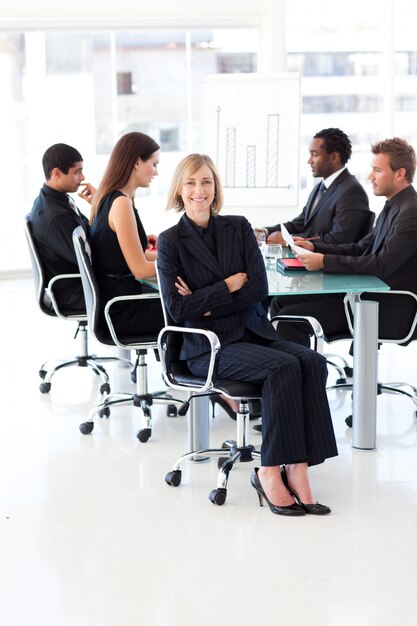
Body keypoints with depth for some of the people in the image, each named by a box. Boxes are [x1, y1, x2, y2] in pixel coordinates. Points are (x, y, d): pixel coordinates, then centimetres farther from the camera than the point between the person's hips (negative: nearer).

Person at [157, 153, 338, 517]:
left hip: (253, 332, 5)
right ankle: (270, 472, -22)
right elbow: (178, 308, -8)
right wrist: (230, 285, -8)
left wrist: (206, 303, -8)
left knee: (313, 362, -24)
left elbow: (259, 288, 1)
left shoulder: (239, 228, 12)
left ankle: (298, 468, -28)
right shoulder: (171, 241, 1)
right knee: (283, 367, -30)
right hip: (208, 347, -4)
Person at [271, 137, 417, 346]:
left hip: (387, 312, -10)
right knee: (281, 302, 6)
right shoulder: (393, 207, 14)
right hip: (366, 294, 10)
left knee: (290, 317, -16)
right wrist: (314, 247, 4)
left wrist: (325, 261, -22)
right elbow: (361, 248, 17)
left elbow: (382, 264, -24)